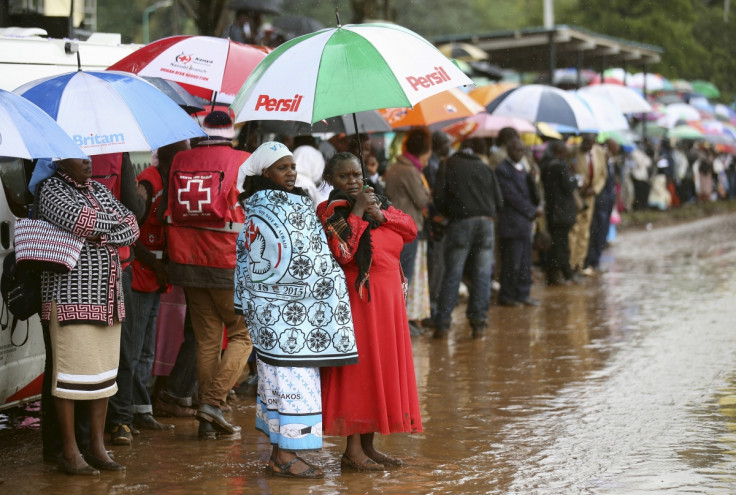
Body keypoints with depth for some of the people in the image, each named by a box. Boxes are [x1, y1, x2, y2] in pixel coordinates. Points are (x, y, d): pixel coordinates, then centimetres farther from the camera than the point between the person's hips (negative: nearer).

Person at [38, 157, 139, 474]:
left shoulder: (100, 191, 16)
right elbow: (77, 219, -22)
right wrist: (114, 221, -6)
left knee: (104, 373, 7)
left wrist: (101, 235, -11)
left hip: (107, 298, 7)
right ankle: (69, 452, 2)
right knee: (71, 372, -5)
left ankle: (97, 447, 15)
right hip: (70, 297, -7)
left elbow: (132, 229, 7)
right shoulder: (51, 190, -4)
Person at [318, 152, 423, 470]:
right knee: (357, 368, -7)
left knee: (381, 366, 8)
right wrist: (357, 211, -16)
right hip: (357, 298, -7)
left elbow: (411, 230, 6)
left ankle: (368, 445, 16)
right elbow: (342, 251, -21)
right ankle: (352, 450, -3)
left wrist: (381, 214, -8)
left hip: (387, 300, 7)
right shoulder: (331, 211, -6)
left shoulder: (377, 202, 14)